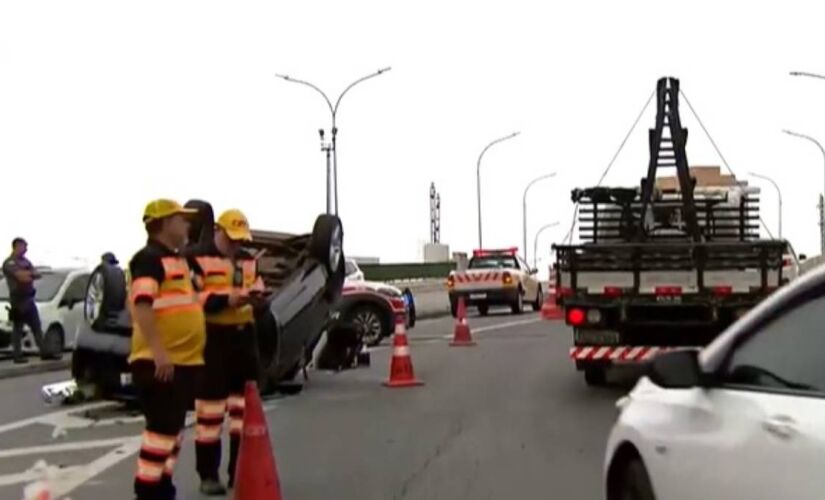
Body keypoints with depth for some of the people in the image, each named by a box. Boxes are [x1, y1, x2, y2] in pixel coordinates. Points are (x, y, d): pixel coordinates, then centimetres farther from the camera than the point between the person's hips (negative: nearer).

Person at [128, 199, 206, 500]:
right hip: (159, 362, -10)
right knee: (162, 426, -8)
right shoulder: (149, 259, -12)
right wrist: (158, 351, -30)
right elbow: (142, 306, -24)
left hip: (185, 359, 10)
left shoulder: (179, 260, 19)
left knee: (174, 426, 15)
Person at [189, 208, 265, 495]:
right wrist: (225, 299, -23)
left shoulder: (248, 260, 16)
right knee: (211, 408, -3)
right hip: (213, 339, -7)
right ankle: (208, 475, 7)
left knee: (244, 405, 11)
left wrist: (255, 297, -1)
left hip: (244, 336, 7)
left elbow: (257, 289, 23)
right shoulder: (198, 258, -6)